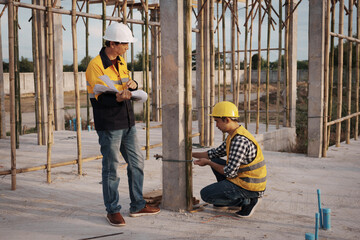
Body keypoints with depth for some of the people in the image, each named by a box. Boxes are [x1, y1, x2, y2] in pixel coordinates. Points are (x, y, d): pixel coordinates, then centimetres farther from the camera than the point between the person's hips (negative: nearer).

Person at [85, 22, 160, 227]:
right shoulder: (96, 65, -14)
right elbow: (98, 97, -18)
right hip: (109, 126, -8)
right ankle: (113, 210, 17)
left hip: (128, 123, 8)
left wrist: (133, 84, -4)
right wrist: (117, 98, -35)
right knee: (111, 169, 2)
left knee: (137, 162, 14)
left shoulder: (121, 61, 12)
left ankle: (138, 206, 27)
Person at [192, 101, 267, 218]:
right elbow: (216, 153, 20)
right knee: (216, 161, 20)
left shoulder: (240, 141, -25)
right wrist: (191, 154, 16)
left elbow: (230, 173, -24)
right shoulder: (234, 136, 7)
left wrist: (208, 162, -9)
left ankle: (246, 201, -4)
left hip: (250, 188, -10)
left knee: (205, 194, -6)